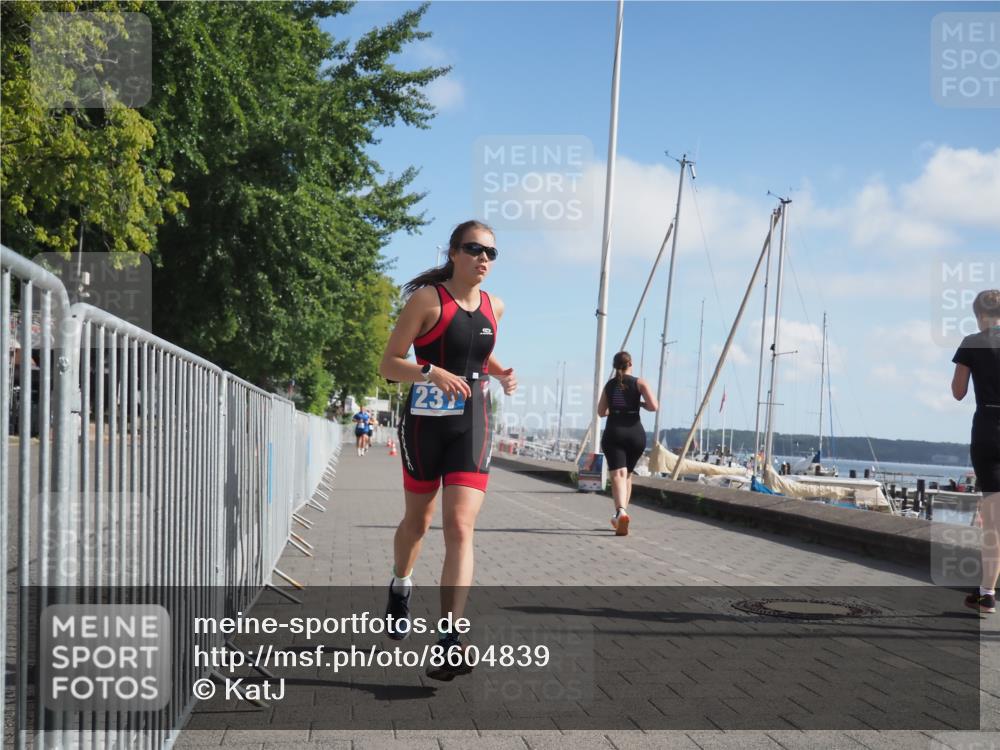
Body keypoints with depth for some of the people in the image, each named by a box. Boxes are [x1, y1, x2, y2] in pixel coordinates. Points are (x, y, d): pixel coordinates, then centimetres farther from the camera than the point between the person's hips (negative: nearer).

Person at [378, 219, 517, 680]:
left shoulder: (494, 307, 7)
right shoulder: (427, 299, -8)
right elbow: (388, 365, -9)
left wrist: (499, 373, 8)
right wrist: (433, 373, -25)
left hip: (472, 427, 2)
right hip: (425, 422, -2)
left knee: (460, 529, -12)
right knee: (418, 520, 15)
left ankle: (451, 641, -16)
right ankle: (400, 587, 47)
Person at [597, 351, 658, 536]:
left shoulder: (609, 385, 11)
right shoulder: (639, 383, 2)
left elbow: (601, 411, 16)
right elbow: (654, 406, -10)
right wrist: (641, 404, 10)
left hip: (613, 433, 0)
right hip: (635, 433, 0)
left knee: (618, 474, -13)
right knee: (627, 474, 19)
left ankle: (621, 512, -37)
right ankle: (622, 512, 23)